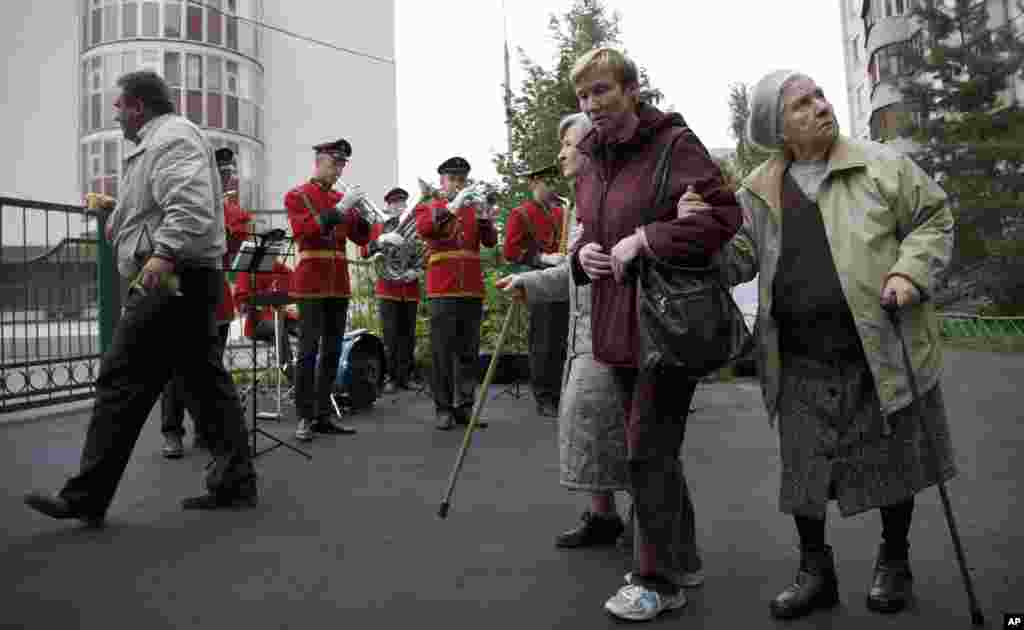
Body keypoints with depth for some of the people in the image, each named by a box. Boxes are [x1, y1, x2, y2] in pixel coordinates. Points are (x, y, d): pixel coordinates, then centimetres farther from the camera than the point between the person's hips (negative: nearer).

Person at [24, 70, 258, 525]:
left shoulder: (170, 137, -8)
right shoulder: (164, 139, 27)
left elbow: (191, 204, -25)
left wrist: (164, 253, -34)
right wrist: (120, 221, 27)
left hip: (168, 280, -11)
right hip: (187, 280, 11)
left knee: (122, 381, -7)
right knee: (206, 379, 8)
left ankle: (86, 497, 0)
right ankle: (235, 483, 11)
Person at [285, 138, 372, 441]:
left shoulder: (340, 198, 16)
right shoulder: (296, 195, 0)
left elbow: (361, 238, 10)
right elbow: (304, 231, -16)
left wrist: (359, 210, -7)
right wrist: (340, 209, -20)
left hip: (339, 284, 6)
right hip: (311, 283, -6)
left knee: (333, 352, 6)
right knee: (309, 351, -8)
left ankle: (323, 415, 12)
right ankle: (304, 417, -2)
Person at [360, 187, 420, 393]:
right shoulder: (378, 226, 9)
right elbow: (366, 253, 2)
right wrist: (379, 242, -17)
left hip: (411, 288, 2)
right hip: (388, 288, -2)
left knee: (408, 334, 5)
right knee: (391, 335, -2)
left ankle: (406, 375, 13)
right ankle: (391, 377, 5)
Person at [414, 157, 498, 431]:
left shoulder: (474, 209, 16)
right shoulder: (427, 207, 8)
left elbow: (491, 241, 4)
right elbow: (423, 229, -14)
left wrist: (484, 217, -14)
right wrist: (453, 206, -22)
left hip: (473, 290, 3)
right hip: (442, 291, -3)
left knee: (469, 353, 6)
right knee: (442, 353, -1)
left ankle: (465, 406, 13)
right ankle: (444, 409, 6)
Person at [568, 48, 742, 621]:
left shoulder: (673, 143, -10)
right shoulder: (592, 161, 12)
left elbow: (724, 215, -18)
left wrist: (643, 238, -21)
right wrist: (583, 253, 0)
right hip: (619, 324, 8)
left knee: (649, 451, -3)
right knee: (655, 449, 17)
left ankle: (660, 580, 14)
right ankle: (682, 559, 35)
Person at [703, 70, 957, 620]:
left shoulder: (880, 165, 0)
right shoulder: (759, 192, 6)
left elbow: (933, 219, 6)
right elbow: (735, 260, 5)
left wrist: (909, 272, -11)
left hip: (883, 349, -1)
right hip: (803, 362, 1)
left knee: (892, 460, 13)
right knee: (803, 467, 7)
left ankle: (893, 562, 38)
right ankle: (816, 571, 28)